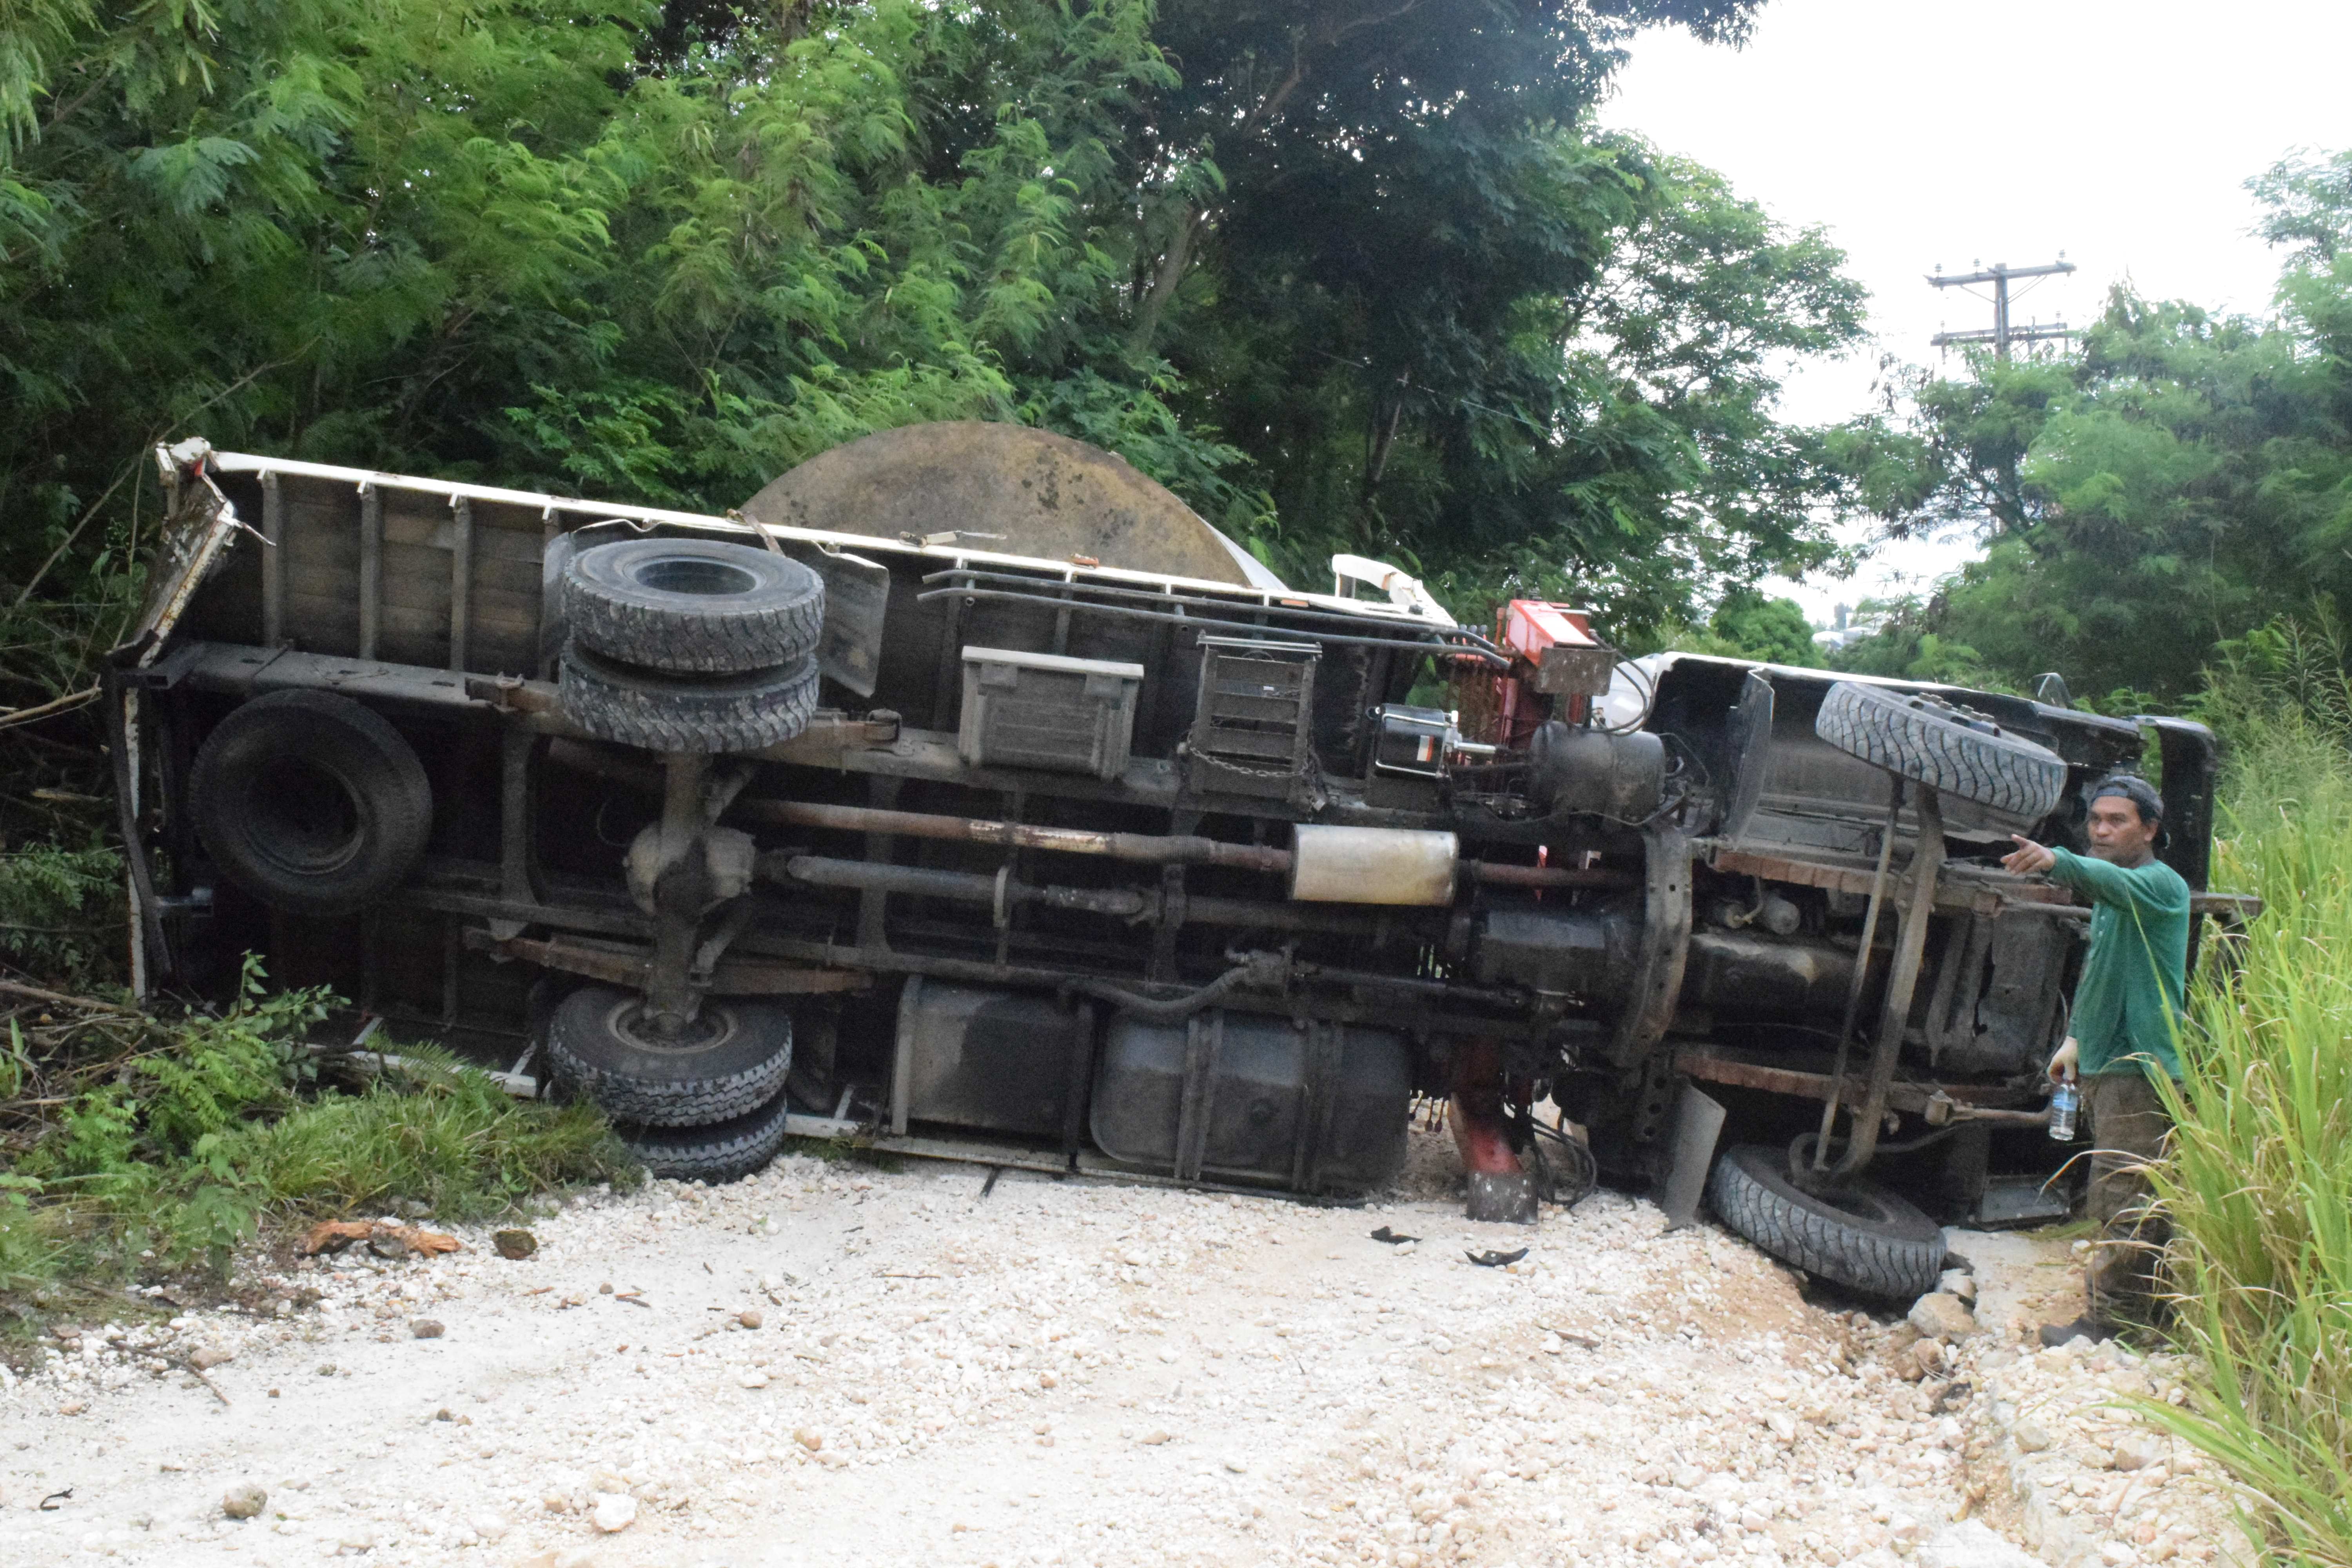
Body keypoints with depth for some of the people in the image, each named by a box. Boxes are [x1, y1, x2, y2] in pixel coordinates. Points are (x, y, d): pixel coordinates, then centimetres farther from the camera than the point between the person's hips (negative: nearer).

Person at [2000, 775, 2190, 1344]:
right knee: (2119, 1197, 17)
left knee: (2123, 1199, -8)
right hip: (2104, 1064, 10)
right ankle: (2139, 1306, 28)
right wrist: (2076, 1037, 21)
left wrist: (2058, 861, -52)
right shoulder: (2110, 897, 19)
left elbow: (2112, 880, -35)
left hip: (2139, 1067, -10)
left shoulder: (2162, 883, -11)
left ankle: (2108, 1322, -4)